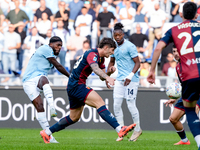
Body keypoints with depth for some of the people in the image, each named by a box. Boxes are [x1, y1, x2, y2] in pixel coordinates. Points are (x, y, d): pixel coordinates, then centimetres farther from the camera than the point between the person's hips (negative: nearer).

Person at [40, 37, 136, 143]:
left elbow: (101, 77, 17)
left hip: (73, 87, 11)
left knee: (74, 118, 18)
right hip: (76, 86, -11)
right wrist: (107, 77, -54)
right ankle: (119, 130, -36)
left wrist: (109, 71, -4)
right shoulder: (92, 54, -17)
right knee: (100, 103, -24)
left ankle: (46, 132, 29)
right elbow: (95, 68, -38)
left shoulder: (100, 58, 14)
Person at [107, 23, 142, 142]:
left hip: (131, 80, -7)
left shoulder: (130, 46, -10)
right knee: (116, 105, 1)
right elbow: (112, 62, 26)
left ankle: (137, 129, 12)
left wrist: (130, 76, -23)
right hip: (120, 79, 7)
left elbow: (137, 63, -12)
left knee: (131, 105, -6)